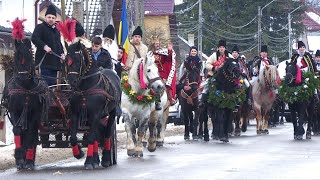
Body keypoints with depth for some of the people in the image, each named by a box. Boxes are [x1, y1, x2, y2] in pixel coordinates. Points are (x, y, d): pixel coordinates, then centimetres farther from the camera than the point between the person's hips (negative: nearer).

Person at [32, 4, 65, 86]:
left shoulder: (56, 30, 22)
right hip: (45, 62, -8)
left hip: (55, 62, 8)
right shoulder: (40, 27, -2)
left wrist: (62, 53, 14)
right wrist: (44, 46, -28)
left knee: (53, 82, 9)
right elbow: (34, 38, -17)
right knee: (46, 83, -14)